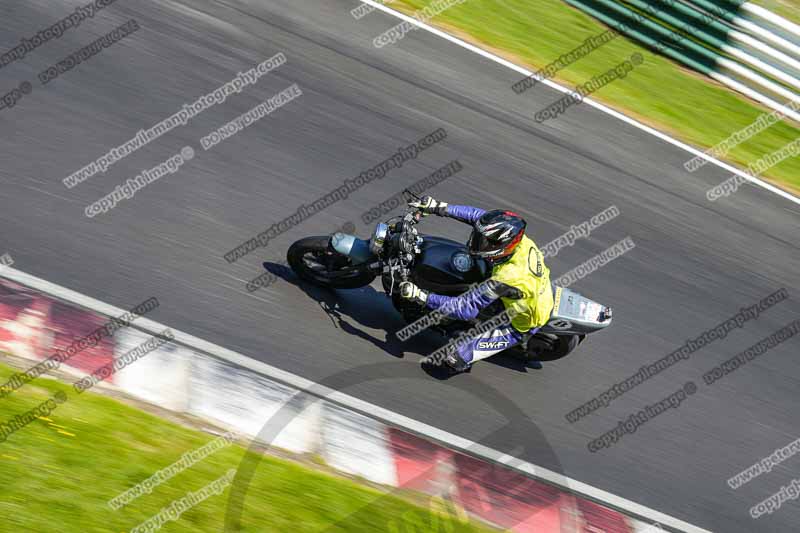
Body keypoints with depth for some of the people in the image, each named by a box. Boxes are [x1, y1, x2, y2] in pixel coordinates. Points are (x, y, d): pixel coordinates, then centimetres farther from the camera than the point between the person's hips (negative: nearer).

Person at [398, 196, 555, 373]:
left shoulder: (507, 279, -42)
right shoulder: (516, 236, -23)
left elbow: (466, 308, -35)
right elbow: (478, 215, -10)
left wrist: (422, 296, -34)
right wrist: (439, 208, -16)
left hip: (519, 326, -7)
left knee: (454, 358, -11)